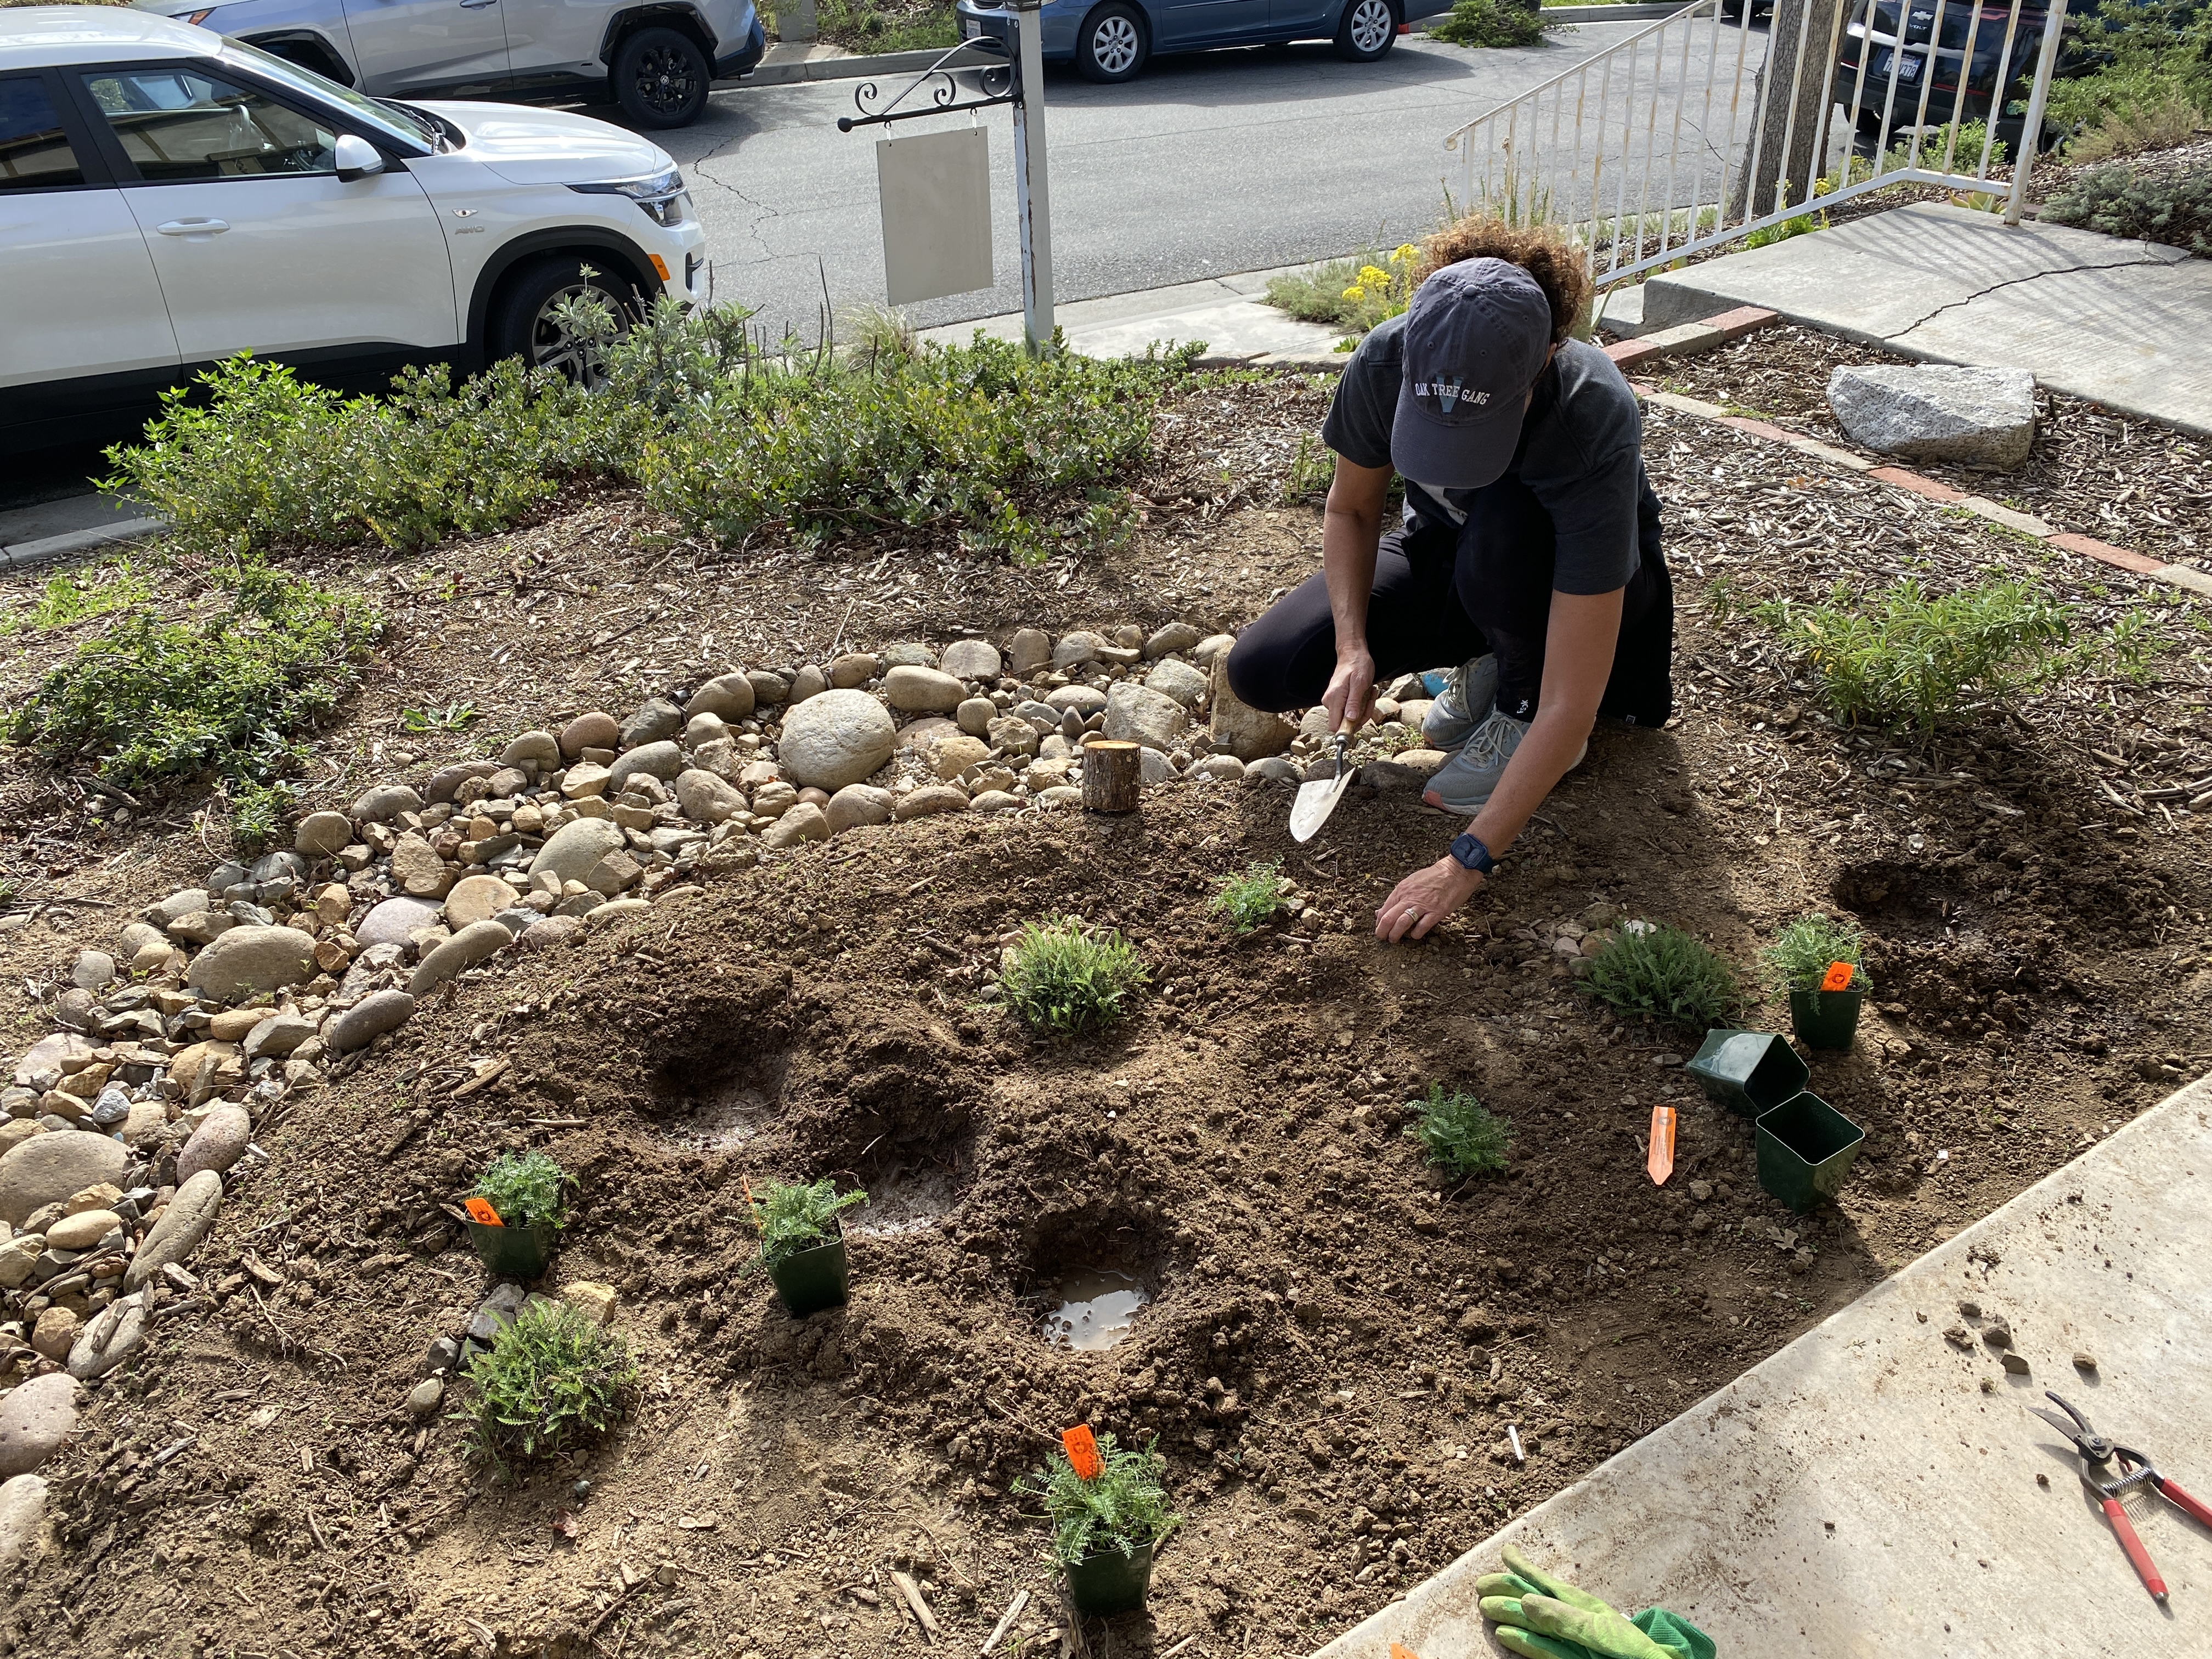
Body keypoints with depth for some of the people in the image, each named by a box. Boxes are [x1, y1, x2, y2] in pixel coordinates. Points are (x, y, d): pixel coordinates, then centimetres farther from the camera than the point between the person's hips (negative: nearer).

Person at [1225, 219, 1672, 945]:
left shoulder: (1594, 423, -40)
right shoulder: (1387, 361, -30)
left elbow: (1573, 704, -40)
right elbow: (1351, 507, -8)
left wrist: (1467, 863, -41)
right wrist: (1353, 646, -24)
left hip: (1581, 579, -4)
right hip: (1447, 552, 4)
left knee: (1501, 523, -40)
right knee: (1261, 671, -14)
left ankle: (1520, 706, -10)